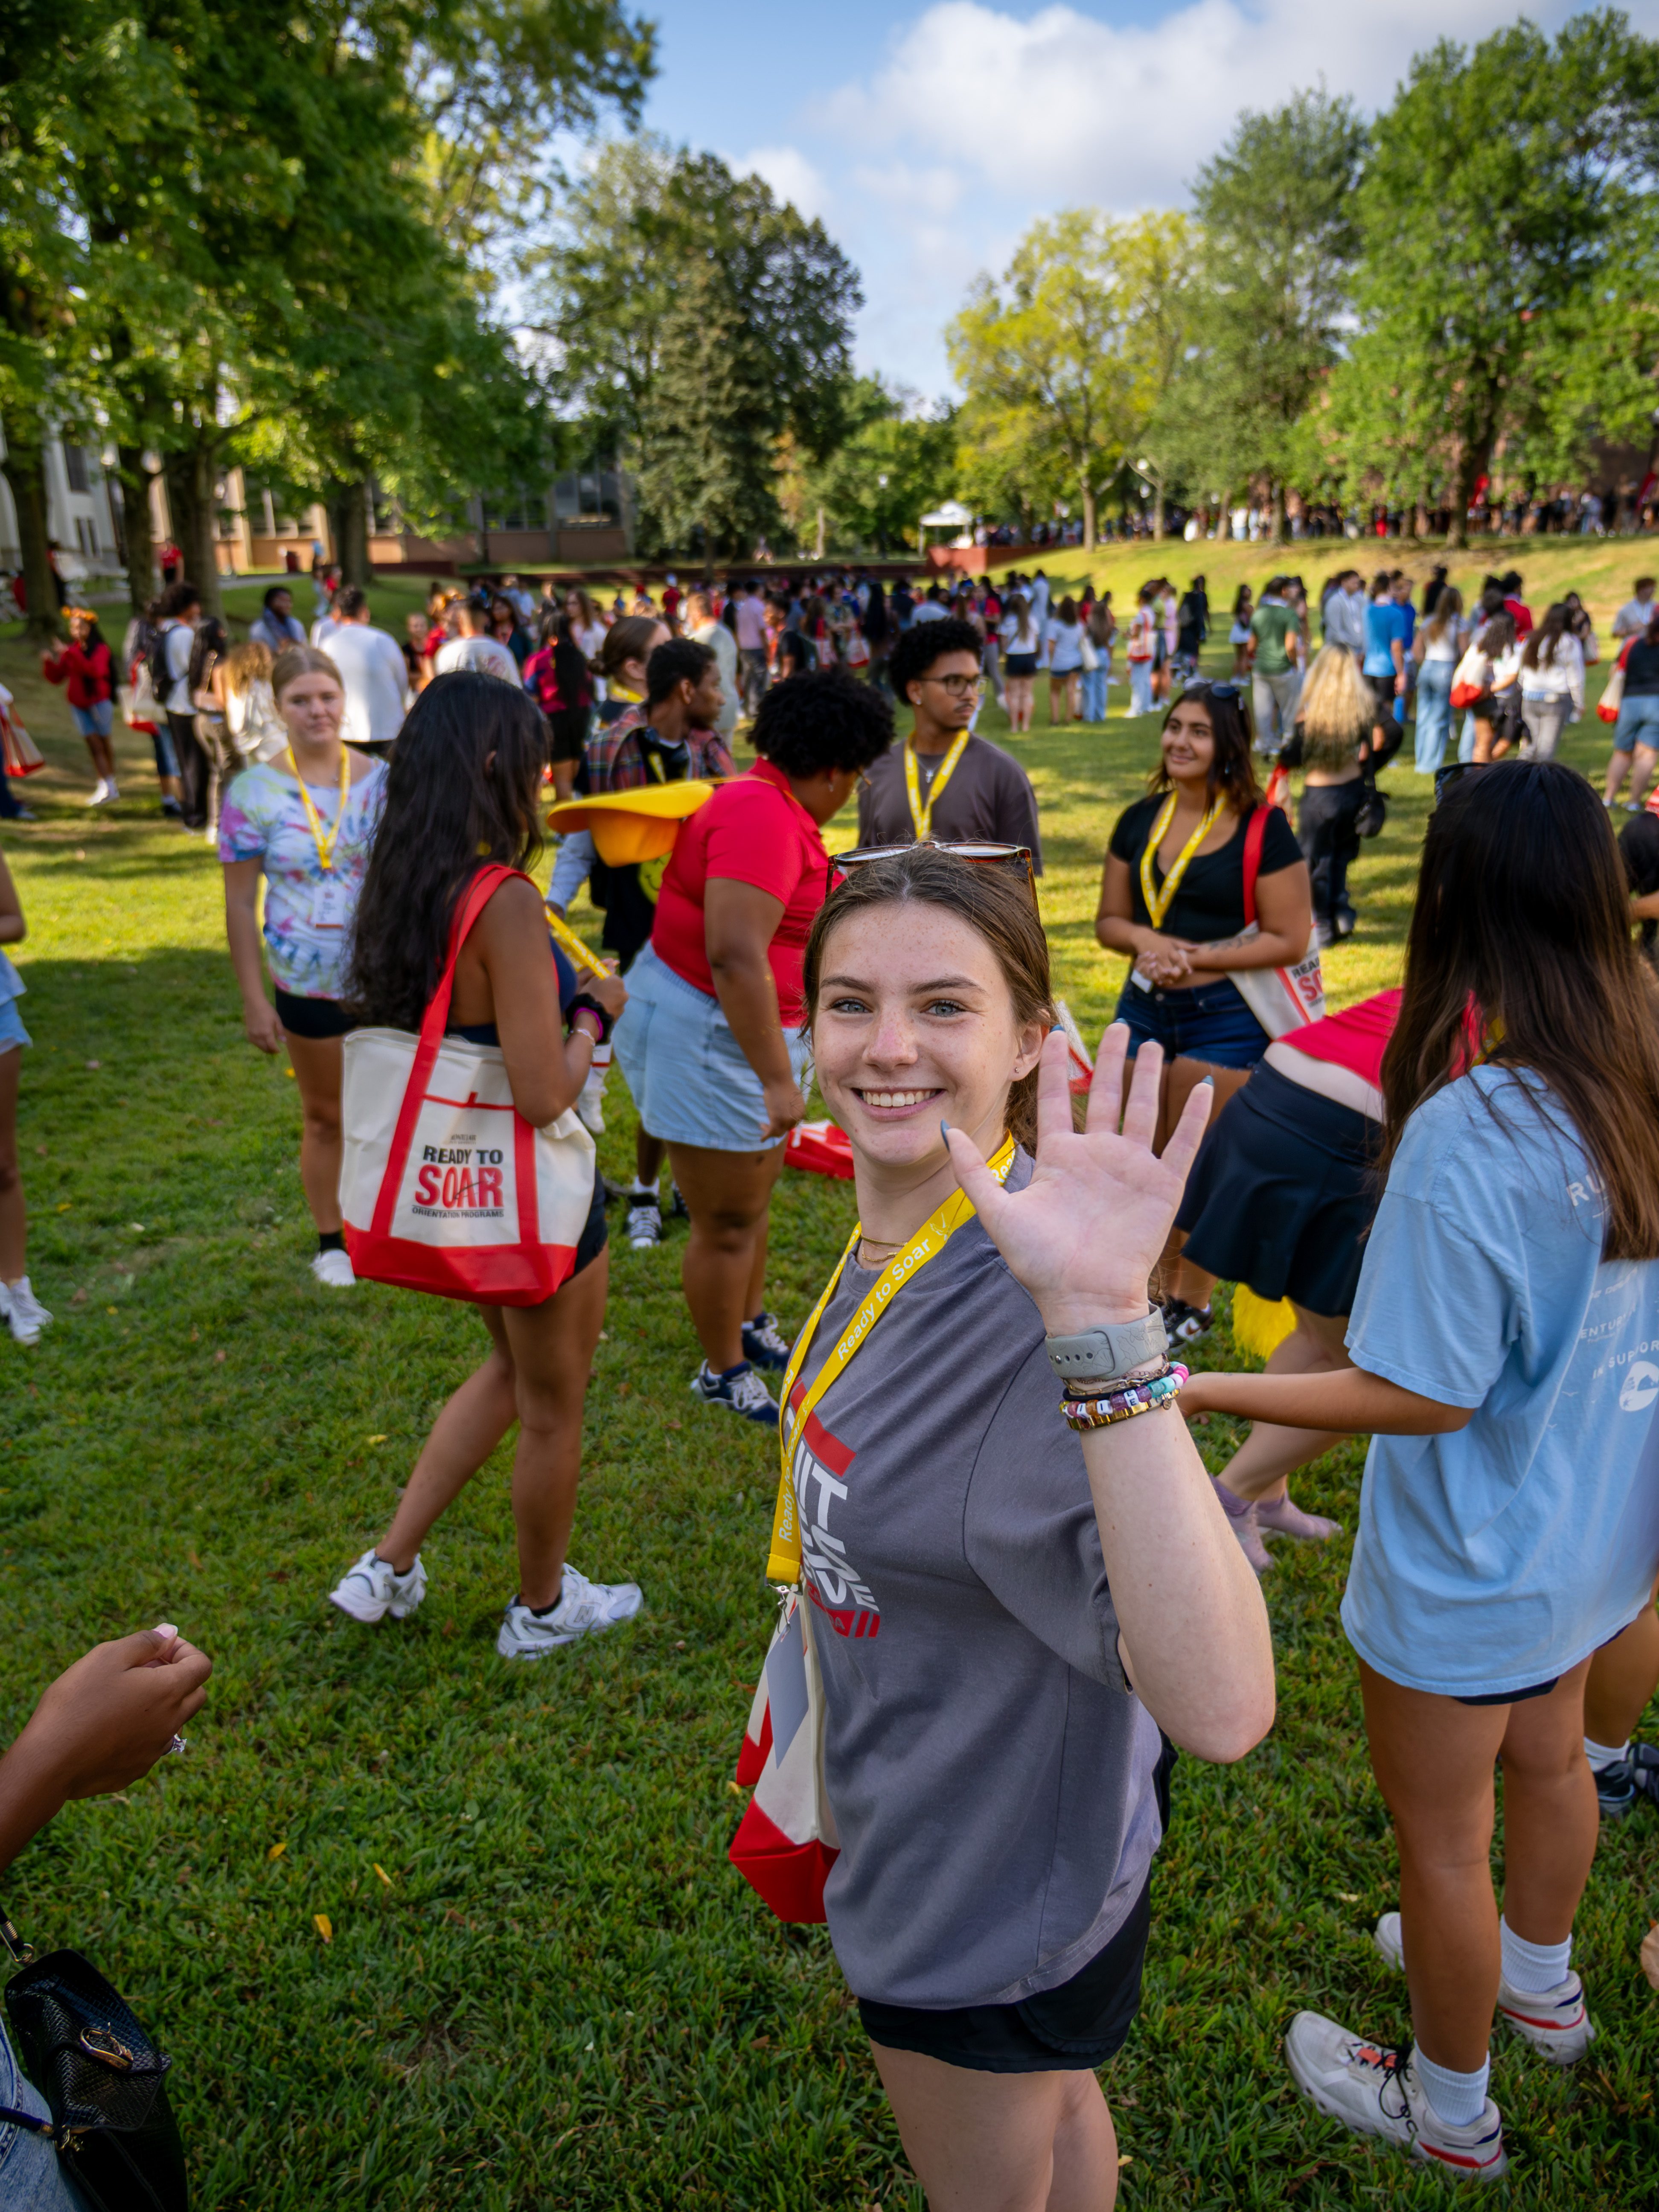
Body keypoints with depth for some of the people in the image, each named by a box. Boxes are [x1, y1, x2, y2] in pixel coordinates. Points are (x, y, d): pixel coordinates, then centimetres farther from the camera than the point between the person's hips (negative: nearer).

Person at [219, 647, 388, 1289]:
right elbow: (240, 904, -4)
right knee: (325, 1117, 14)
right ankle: (331, 1243, 31)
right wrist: (253, 999, -7)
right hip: (309, 986, -1)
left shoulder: (383, 780, -3)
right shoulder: (254, 792, -7)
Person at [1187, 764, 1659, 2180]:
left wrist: (1193, 1390, -25)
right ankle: (1540, 1985, 58)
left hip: (1473, 1572, -7)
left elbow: (1427, 1395, -27)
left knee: (1441, 1837, 16)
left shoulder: (1468, 1135, -33)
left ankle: (1449, 2110, 41)